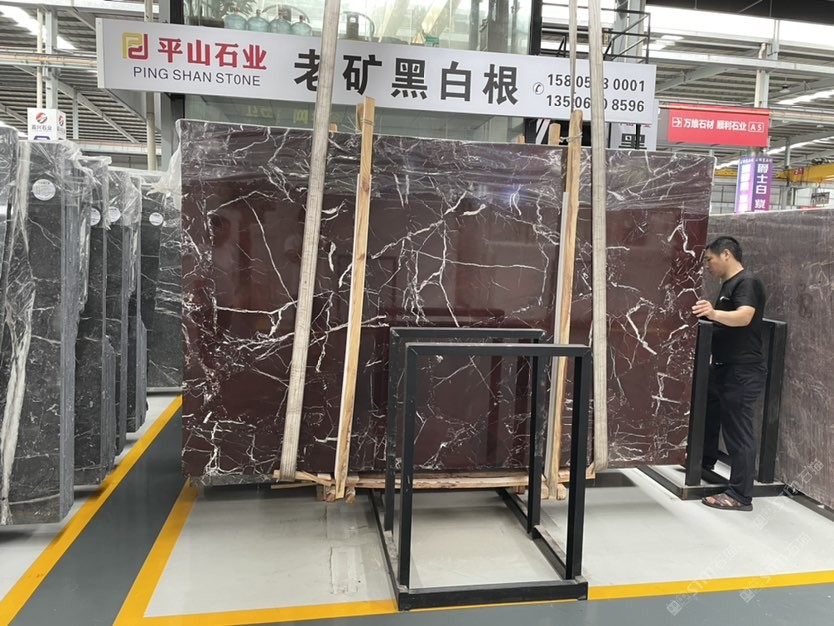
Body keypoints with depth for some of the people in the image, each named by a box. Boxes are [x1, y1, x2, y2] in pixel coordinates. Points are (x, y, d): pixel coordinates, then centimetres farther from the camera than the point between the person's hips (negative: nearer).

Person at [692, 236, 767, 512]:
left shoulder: (747, 283, -16)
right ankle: (704, 462, 44)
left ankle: (741, 496, 0)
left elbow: (744, 317, -36)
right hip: (723, 367, 11)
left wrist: (713, 313, -50)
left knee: (738, 430, -7)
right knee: (708, 412, 24)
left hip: (743, 371, -10)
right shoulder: (728, 284, 15)